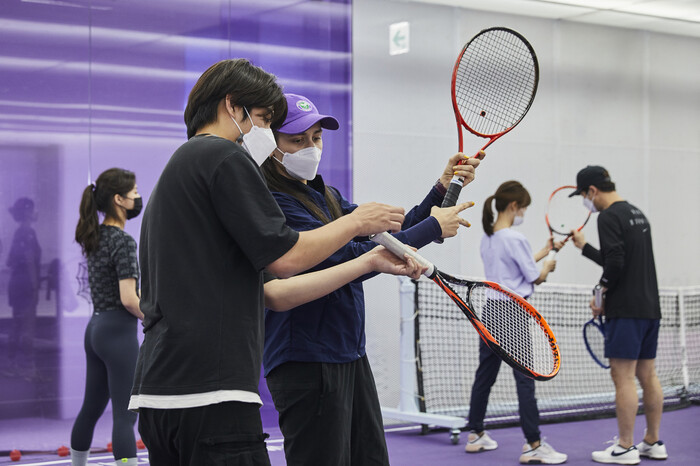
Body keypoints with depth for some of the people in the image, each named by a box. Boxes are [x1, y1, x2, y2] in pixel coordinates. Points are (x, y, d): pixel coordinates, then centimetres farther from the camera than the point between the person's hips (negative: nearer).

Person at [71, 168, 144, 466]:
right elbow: (128, 298, -20)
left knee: (92, 408, 19)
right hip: (119, 330, -9)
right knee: (125, 415, -8)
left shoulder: (94, 237, 9)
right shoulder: (123, 241, -15)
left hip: (95, 328, 9)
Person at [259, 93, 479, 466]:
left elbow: (390, 236, 16)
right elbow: (348, 259, -23)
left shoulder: (327, 196, 14)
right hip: (307, 362, -10)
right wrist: (431, 228, -15)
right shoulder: (274, 203, -17)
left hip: (350, 356, 10)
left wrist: (443, 188, 5)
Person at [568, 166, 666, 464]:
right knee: (647, 375, 13)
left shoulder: (609, 216, -12)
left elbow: (615, 264, -22)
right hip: (649, 307, 10)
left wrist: (600, 295, -8)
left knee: (623, 376, -6)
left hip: (626, 310, -10)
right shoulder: (637, 214, 18)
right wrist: (584, 247, 28)